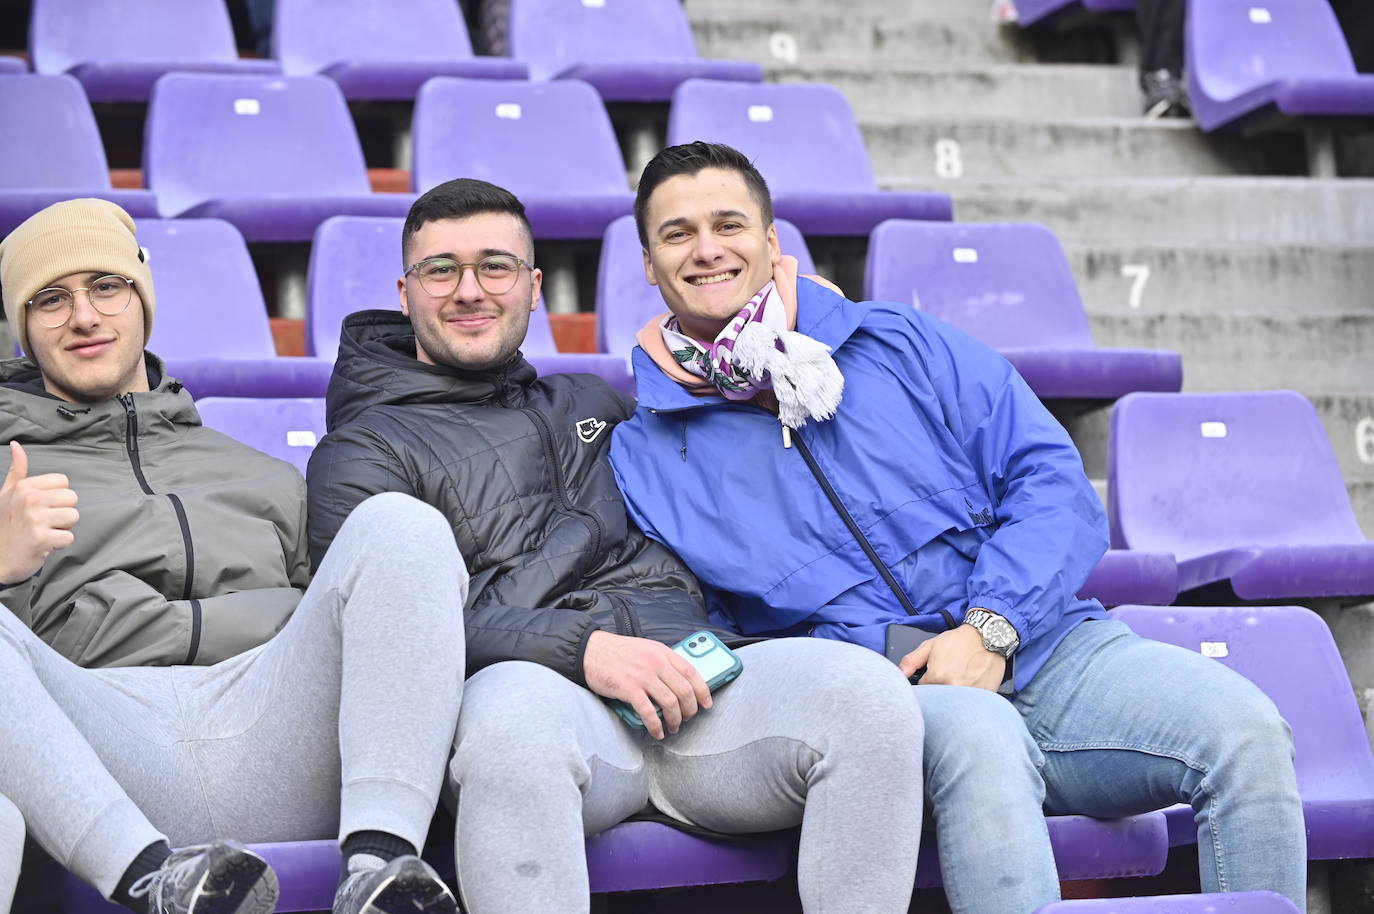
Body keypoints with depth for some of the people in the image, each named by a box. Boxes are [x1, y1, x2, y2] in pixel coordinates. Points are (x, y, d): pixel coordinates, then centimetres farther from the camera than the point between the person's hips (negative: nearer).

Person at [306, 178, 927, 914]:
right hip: (544, 685, -4)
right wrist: (582, 647, -16)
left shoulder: (590, 403, 33)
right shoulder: (364, 454, 14)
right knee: (516, 708, -42)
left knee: (866, 690, -26)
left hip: (695, 678, 5)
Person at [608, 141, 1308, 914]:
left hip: (1042, 645, 3)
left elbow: (1052, 480, 6)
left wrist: (988, 629, -10)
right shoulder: (641, 458, 12)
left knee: (1245, 728, -23)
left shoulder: (901, 344, 14)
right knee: (978, 737, -39)